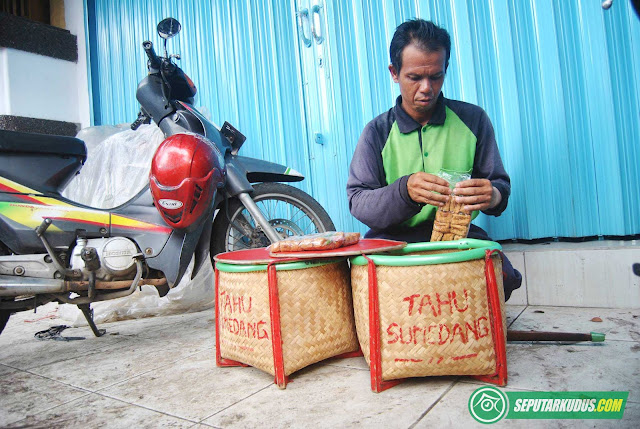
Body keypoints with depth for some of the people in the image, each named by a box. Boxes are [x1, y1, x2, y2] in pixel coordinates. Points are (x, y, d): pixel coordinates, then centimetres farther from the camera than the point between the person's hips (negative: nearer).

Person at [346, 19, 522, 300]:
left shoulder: (472, 119, 8)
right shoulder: (378, 132, 3)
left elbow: (500, 183, 10)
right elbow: (358, 200, -5)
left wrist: (493, 195, -17)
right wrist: (404, 190, -25)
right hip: (393, 239, -1)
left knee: (502, 277, -28)